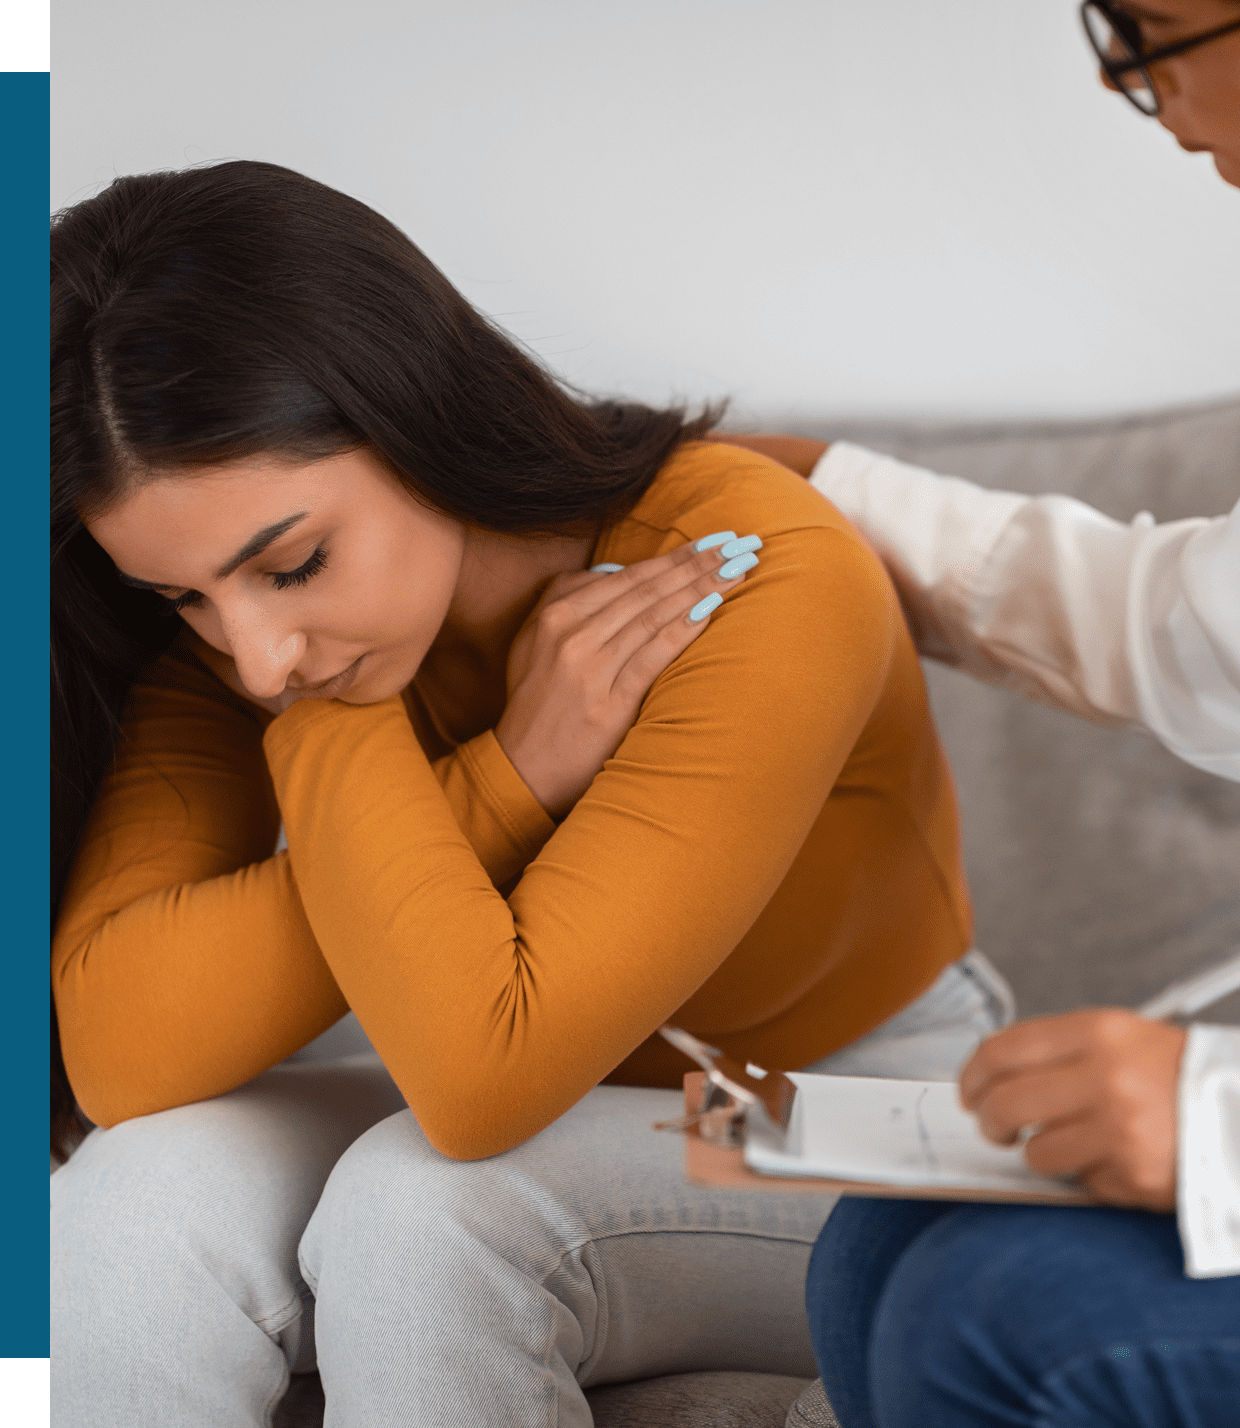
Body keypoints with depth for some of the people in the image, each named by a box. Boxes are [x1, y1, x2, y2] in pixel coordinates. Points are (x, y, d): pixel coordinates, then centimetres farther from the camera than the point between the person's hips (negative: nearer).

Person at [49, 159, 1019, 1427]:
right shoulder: (241, 620, -11)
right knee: (145, 1193, -26)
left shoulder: (767, 583, -28)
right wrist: (505, 778, -28)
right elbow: (116, 1048, -24)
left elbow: (483, 1075, -35)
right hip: (554, 1140, 4)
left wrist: (334, 729, -26)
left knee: (422, 1208, -32)